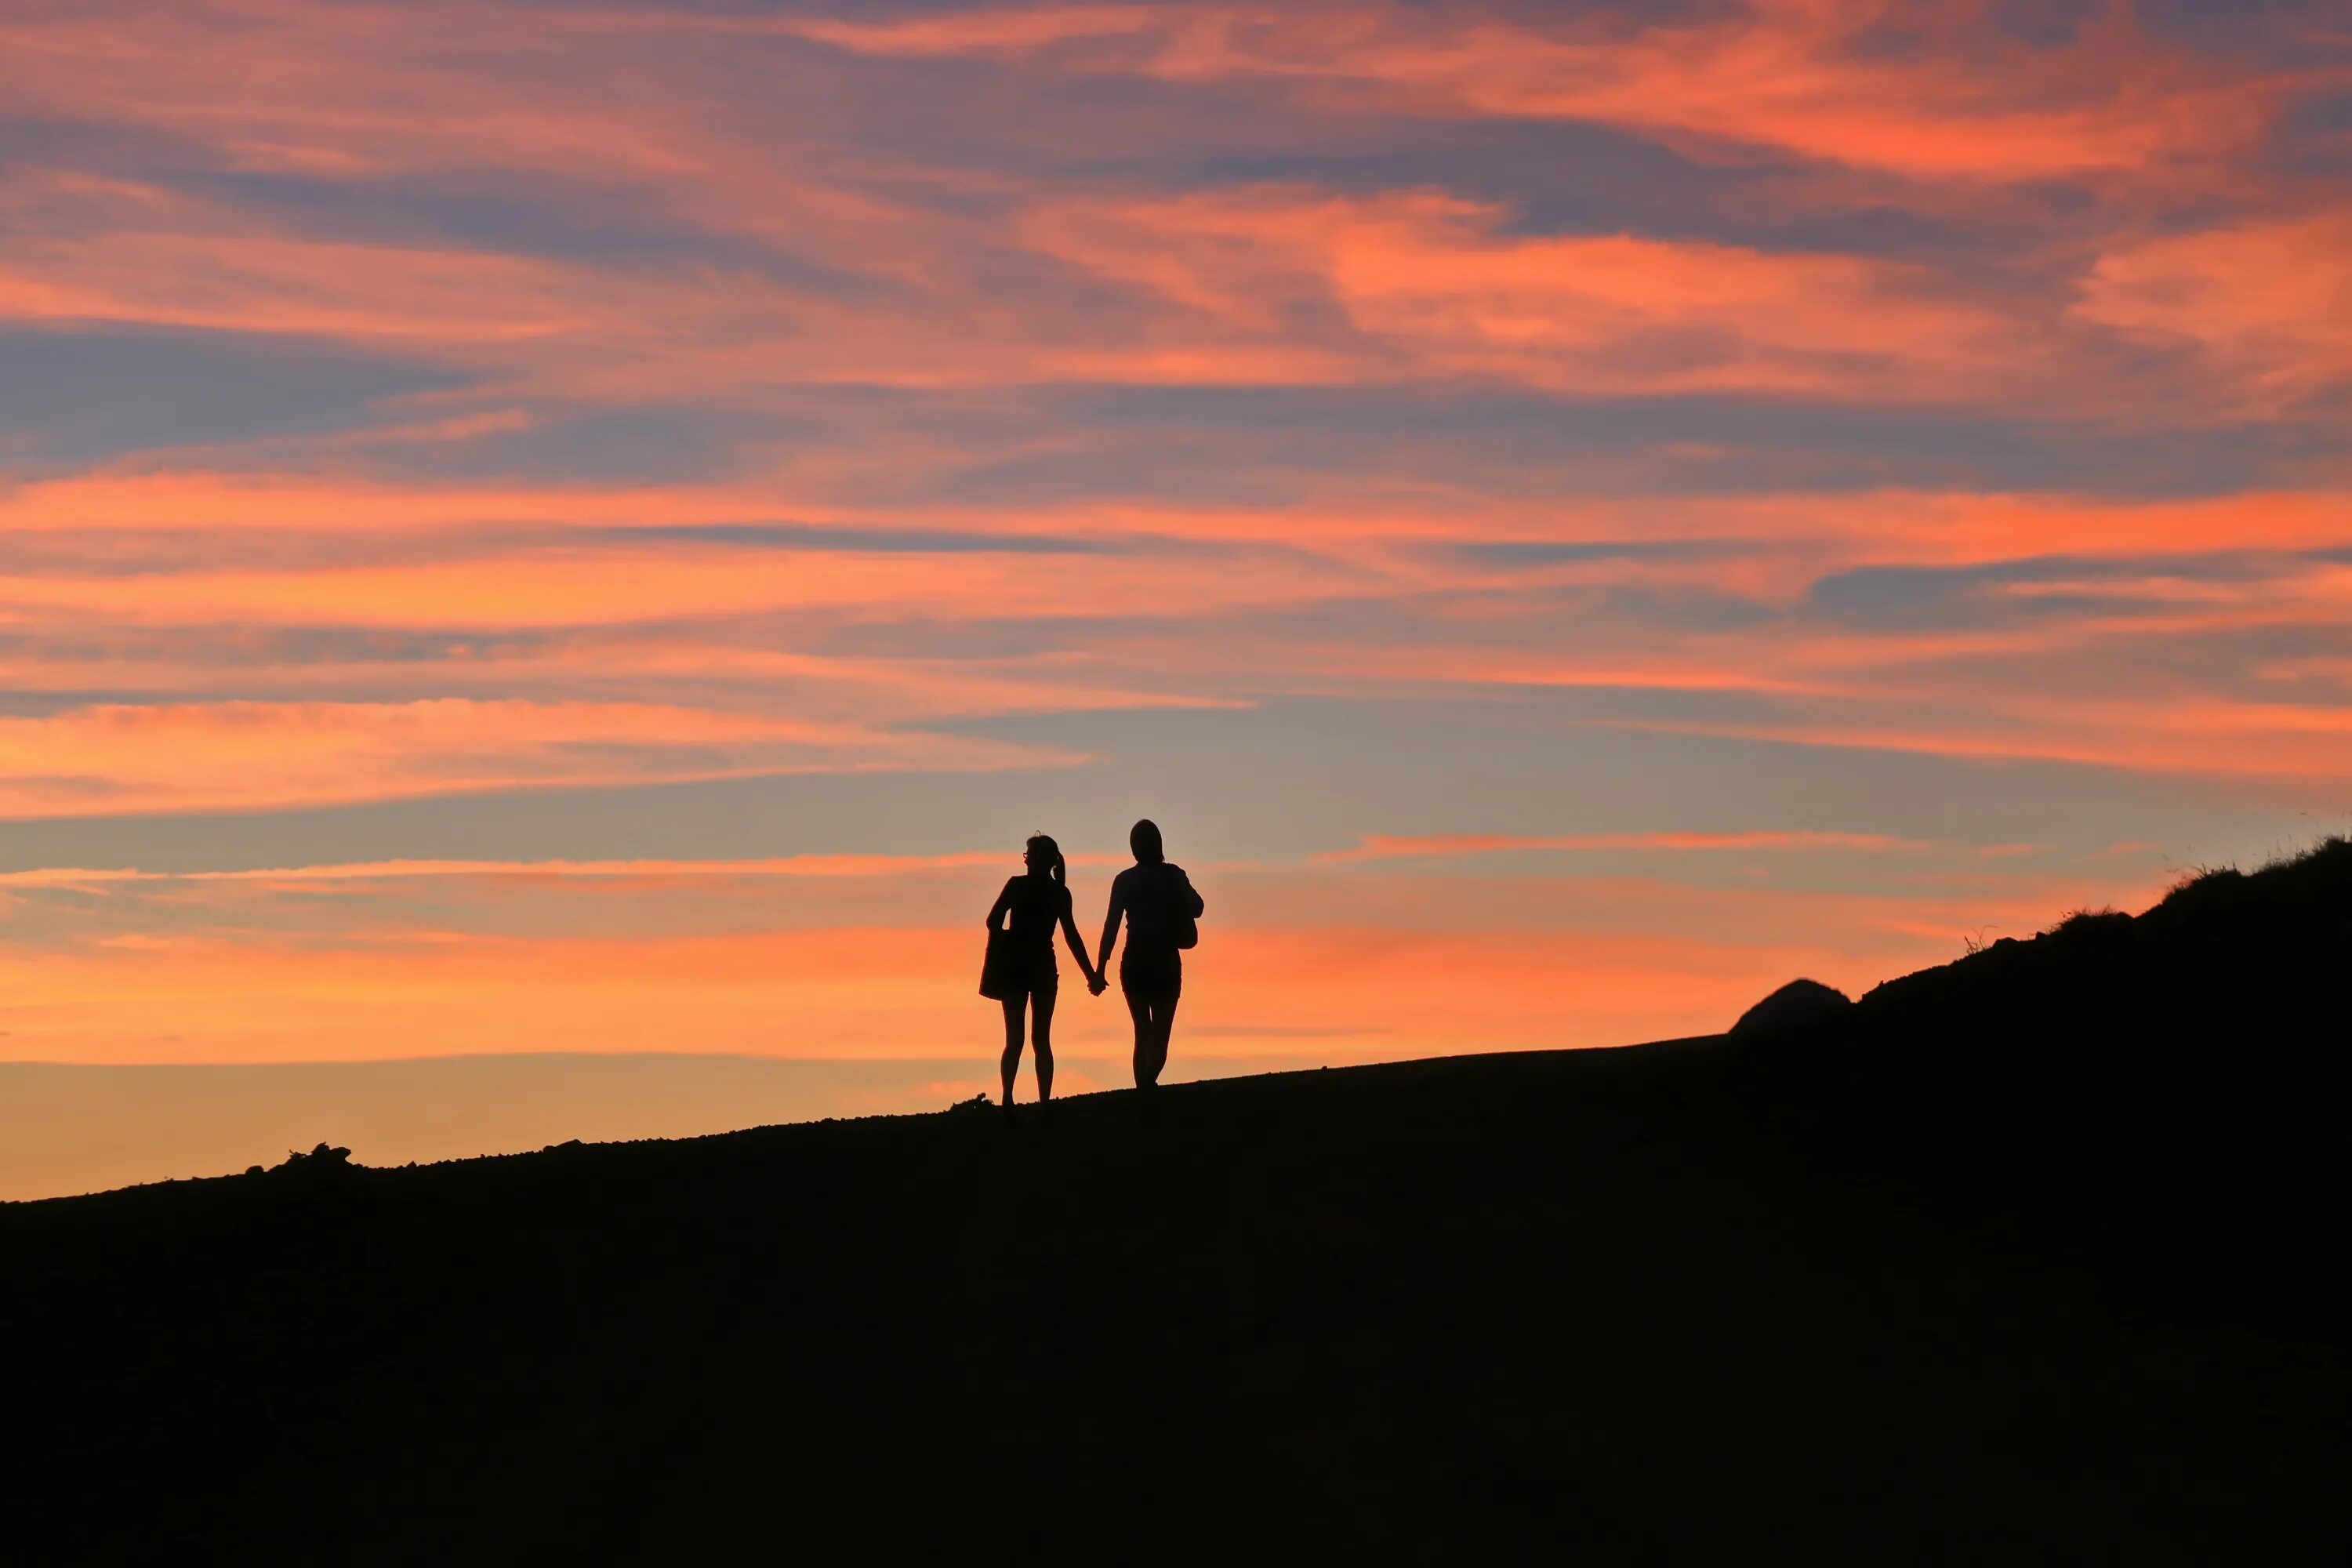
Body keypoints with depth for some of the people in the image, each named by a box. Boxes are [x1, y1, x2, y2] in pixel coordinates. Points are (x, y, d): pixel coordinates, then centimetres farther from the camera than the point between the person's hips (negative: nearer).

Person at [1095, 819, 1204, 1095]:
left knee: (1143, 1032, 14)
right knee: (1160, 1034, 0)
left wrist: (1100, 970, -3)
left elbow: (1111, 926, -5)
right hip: (1166, 963, -1)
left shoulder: (1125, 880, -2)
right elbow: (1197, 909, 12)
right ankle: (1149, 1082, -27)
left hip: (1135, 963, 1)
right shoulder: (1173, 875, -2)